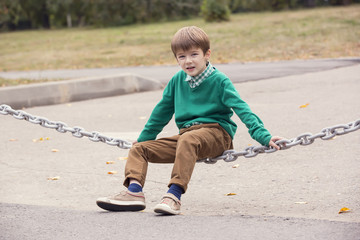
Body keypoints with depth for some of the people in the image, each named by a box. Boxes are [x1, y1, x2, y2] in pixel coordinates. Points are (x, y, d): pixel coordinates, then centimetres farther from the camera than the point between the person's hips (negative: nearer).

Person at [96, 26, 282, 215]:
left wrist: (264, 136, -24)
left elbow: (242, 109, -11)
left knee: (188, 139, -39)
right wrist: (142, 139, 30)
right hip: (186, 134, 7)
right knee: (139, 148, -5)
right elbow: (161, 112, 24)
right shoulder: (178, 80, 11)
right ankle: (134, 192, -27)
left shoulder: (219, 81, -4)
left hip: (216, 133, -6)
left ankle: (174, 195, -47)